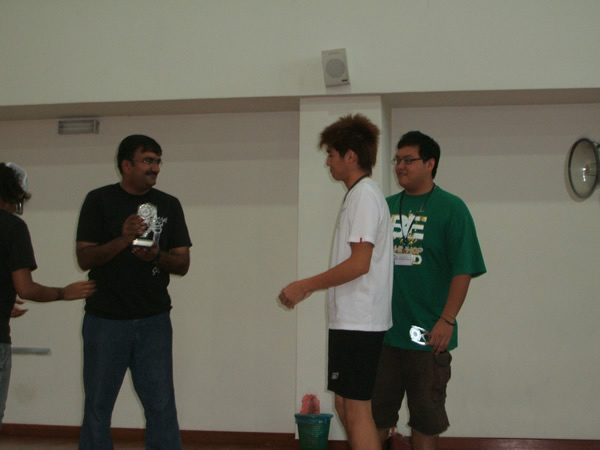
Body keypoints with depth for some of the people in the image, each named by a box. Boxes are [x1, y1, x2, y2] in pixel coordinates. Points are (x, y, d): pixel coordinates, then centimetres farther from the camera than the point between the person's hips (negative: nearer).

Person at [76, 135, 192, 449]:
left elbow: (183, 264, 6)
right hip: (105, 320, -2)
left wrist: (157, 256, -15)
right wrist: (122, 240, -21)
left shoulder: (169, 205, 9)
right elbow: (84, 258, -5)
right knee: (98, 404, 4)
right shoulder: (99, 201, 2)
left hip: (153, 320, 2)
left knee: (161, 405, 0)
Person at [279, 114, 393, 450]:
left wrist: (304, 286, -14)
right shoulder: (362, 193, 16)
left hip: (358, 322, -10)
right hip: (351, 319, 10)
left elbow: (359, 263, -21)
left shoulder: (364, 195, -13)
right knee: (345, 405, 15)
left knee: (357, 409, -4)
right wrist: (309, 289, 18)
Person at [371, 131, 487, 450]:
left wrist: (447, 321, -16)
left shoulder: (451, 208, -5)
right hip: (383, 331, 4)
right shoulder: (386, 207, 9)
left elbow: (463, 270, -10)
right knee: (376, 411, 11)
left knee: (426, 417, 7)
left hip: (427, 334, -4)